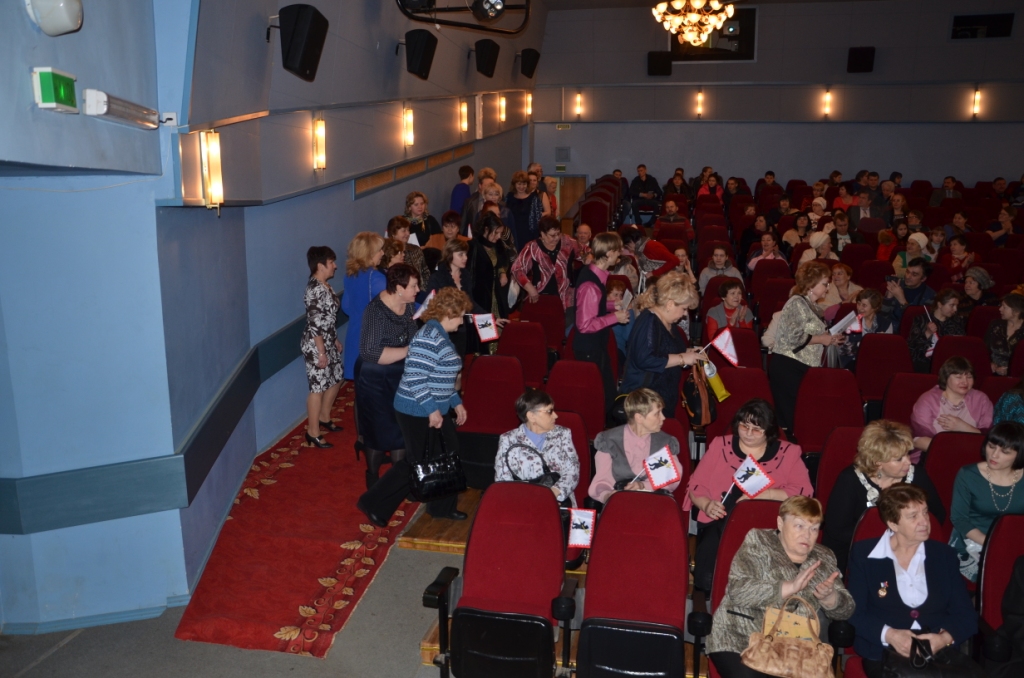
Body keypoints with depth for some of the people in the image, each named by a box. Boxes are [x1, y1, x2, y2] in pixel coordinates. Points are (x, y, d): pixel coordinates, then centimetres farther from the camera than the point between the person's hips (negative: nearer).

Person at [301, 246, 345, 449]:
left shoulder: (325, 286, 8)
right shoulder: (315, 289, -22)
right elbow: (314, 323, -24)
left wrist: (335, 341, 21)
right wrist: (321, 352, -22)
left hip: (328, 343, 10)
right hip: (316, 345, -10)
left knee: (336, 379, 20)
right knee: (318, 386, -2)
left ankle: (324, 417, 39)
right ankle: (313, 432, 9)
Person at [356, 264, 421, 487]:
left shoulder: (409, 304, -3)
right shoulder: (376, 310, -24)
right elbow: (370, 352, -30)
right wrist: (407, 351, -29)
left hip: (402, 376, 6)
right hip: (376, 379, -6)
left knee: (401, 427, 14)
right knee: (378, 429, 8)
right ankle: (373, 476, 30)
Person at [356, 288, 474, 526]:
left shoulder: (441, 336, 11)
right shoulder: (430, 336, -22)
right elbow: (415, 377, -27)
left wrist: (457, 403, 17)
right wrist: (432, 410, -24)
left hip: (437, 409, 10)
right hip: (417, 412, -10)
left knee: (450, 455, 13)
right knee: (415, 463, 2)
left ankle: (443, 507, 27)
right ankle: (373, 504, 17)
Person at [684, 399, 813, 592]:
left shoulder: (788, 453, 12)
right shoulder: (720, 445, 15)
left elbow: (804, 491, 0)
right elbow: (697, 485, 13)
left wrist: (765, 494, -12)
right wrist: (706, 504, -8)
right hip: (721, 523, 1)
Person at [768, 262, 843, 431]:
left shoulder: (813, 306, 19)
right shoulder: (797, 303, -10)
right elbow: (794, 337, -21)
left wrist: (830, 340, 13)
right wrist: (821, 339, -10)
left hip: (802, 367, 10)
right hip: (788, 367, -10)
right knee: (791, 416, -8)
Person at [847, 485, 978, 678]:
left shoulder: (944, 555, 13)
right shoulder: (863, 555, 3)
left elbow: (966, 615, 8)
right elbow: (854, 613, -2)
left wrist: (945, 638, -12)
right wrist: (888, 635, -19)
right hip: (885, 652, -3)